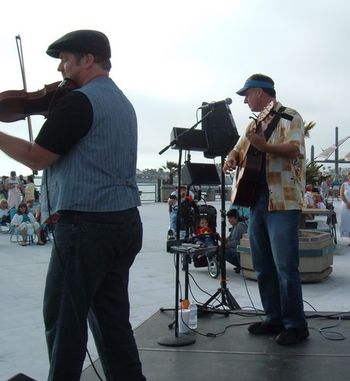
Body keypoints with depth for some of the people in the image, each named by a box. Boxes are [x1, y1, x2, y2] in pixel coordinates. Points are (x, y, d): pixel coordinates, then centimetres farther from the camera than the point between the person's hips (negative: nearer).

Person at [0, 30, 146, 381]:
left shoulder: (79, 101, -11)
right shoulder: (122, 102, 17)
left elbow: (37, 157, -11)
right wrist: (54, 109, 18)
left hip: (86, 225, -9)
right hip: (124, 222, 9)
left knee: (64, 318, 4)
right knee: (111, 317, 15)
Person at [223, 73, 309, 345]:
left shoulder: (289, 117, -4)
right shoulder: (254, 123, 20)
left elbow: (294, 149, -20)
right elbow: (238, 150, 26)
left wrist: (265, 147, -37)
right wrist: (231, 159, 2)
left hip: (283, 202, -8)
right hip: (257, 201, 8)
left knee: (285, 267, -7)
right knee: (263, 267, 11)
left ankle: (296, 326, 5)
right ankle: (274, 319, 22)